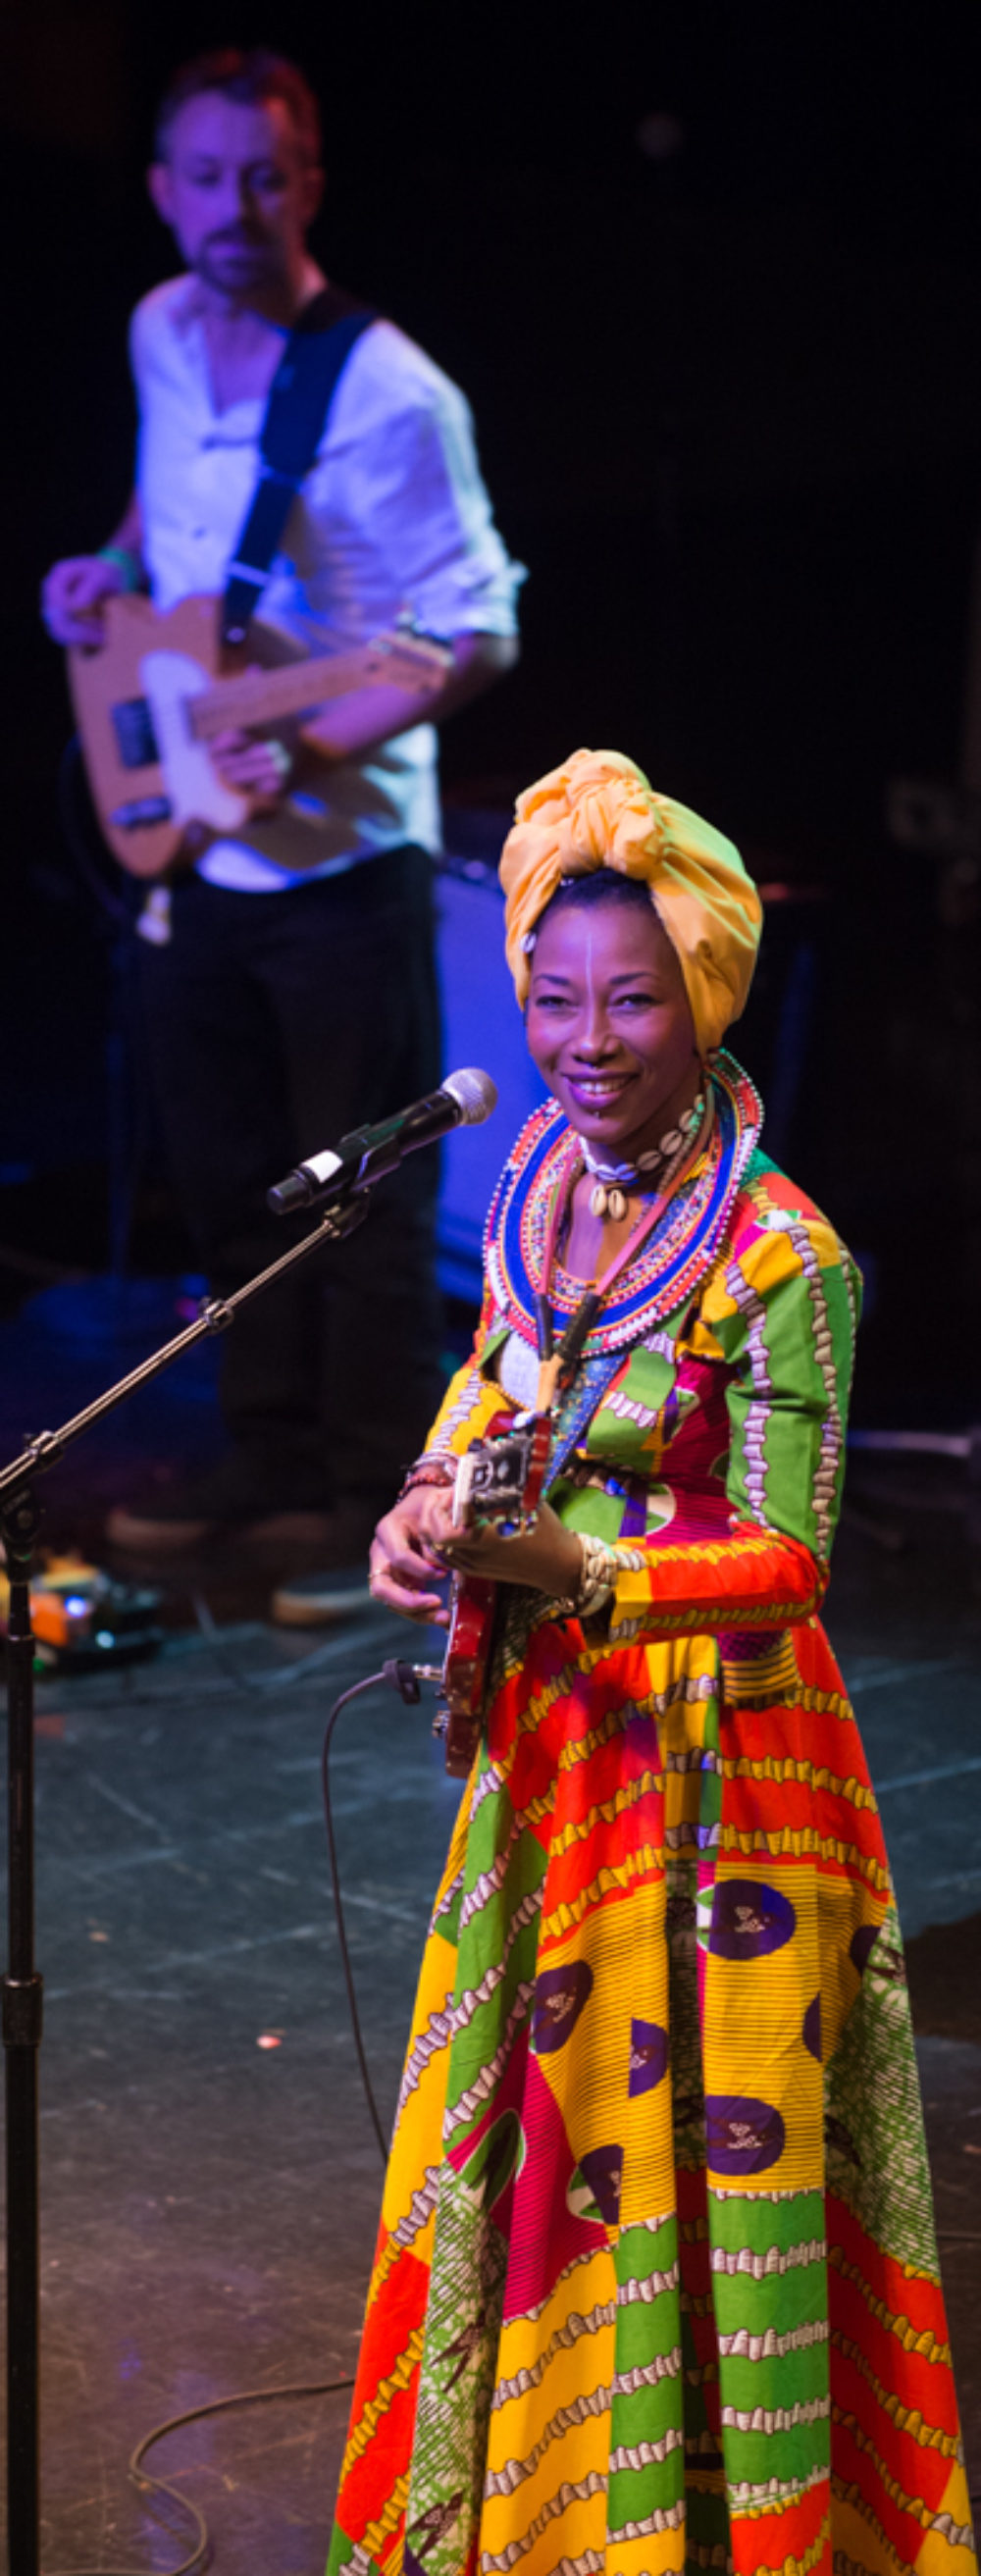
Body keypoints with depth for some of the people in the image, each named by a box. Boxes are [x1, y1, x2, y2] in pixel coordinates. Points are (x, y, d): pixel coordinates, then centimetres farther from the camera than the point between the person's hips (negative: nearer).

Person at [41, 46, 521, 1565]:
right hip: (192, 847, 7)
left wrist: (314, 751, -26)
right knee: (225, 1176, 16)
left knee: (364, 1198, 1)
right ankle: (272, 1457, 30)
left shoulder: (389, 399, -18)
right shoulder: (161, 335, 5)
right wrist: (117, 569, 5)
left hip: (340, 857, -7)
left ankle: (377, 1503, 13)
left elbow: (478, 636, -15)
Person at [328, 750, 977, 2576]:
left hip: (715, 1750, -7)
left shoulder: (781, 1258, -19)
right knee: (533, 2114, 17)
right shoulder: (538, 1188, 1)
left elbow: (788, 1557, -20)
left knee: (698, 2134, 4)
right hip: (547, 1732, 7)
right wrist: (425, 1513, -4)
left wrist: (574, 1573, -35)